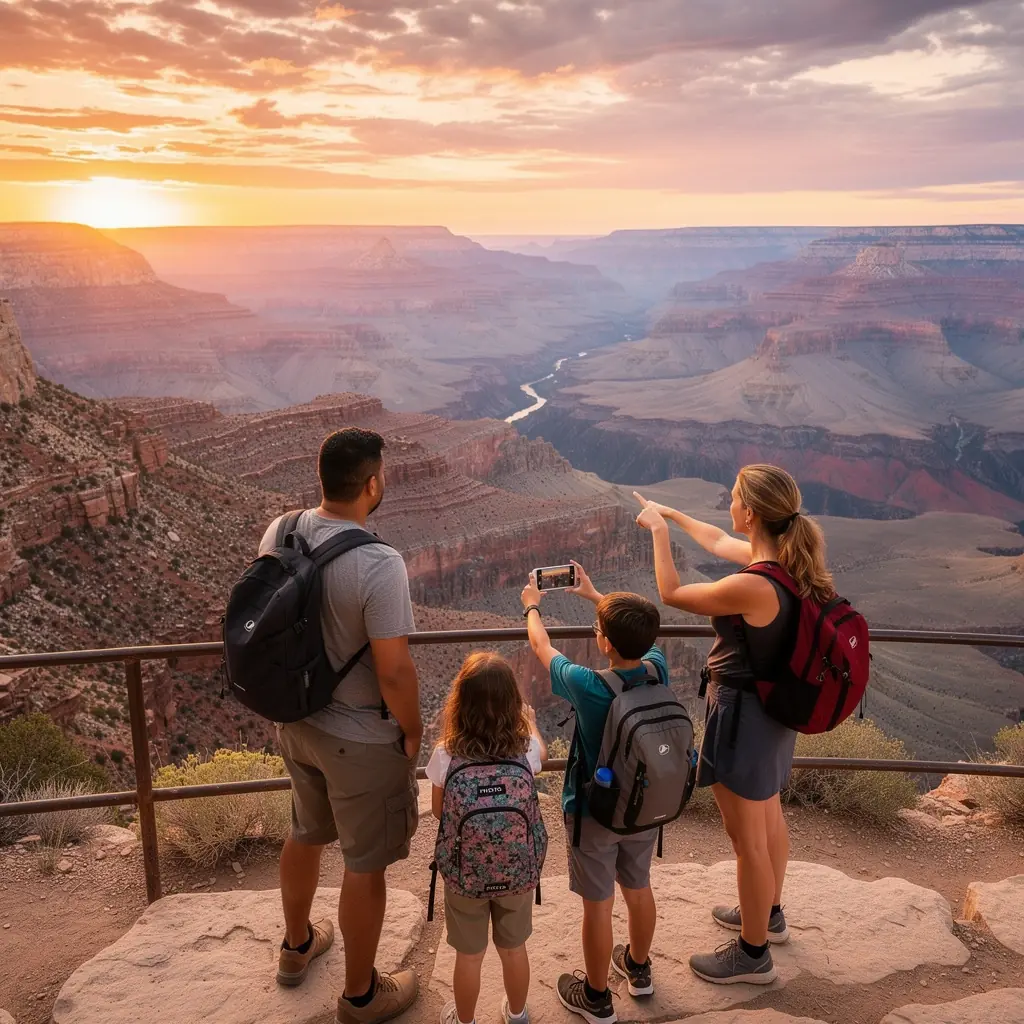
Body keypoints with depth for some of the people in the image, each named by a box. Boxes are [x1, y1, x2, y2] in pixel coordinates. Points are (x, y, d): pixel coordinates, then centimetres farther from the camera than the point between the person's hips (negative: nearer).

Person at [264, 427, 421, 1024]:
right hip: (361, 738, -7)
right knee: (365, 865, 14)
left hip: (295, 719, 7)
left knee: (307, 833, 29)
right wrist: (412, 731, -8)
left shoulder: (279, 533, -8)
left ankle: (298, 947, 53)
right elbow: (394, 670, -27)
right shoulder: (379, 564, -30)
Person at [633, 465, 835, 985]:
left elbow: (671, 594, -18)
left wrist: (658, 531, -7)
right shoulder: (787, 562, -6)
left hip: (741, 713, -9)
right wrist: (671, 514, 22)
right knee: (768, 818, 27)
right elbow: (719, 542, 14)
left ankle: (752, 953, 29)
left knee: (747, 837, 9)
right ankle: (768, 913, 50)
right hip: (775, 708, 9)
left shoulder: (752, 587, -33)